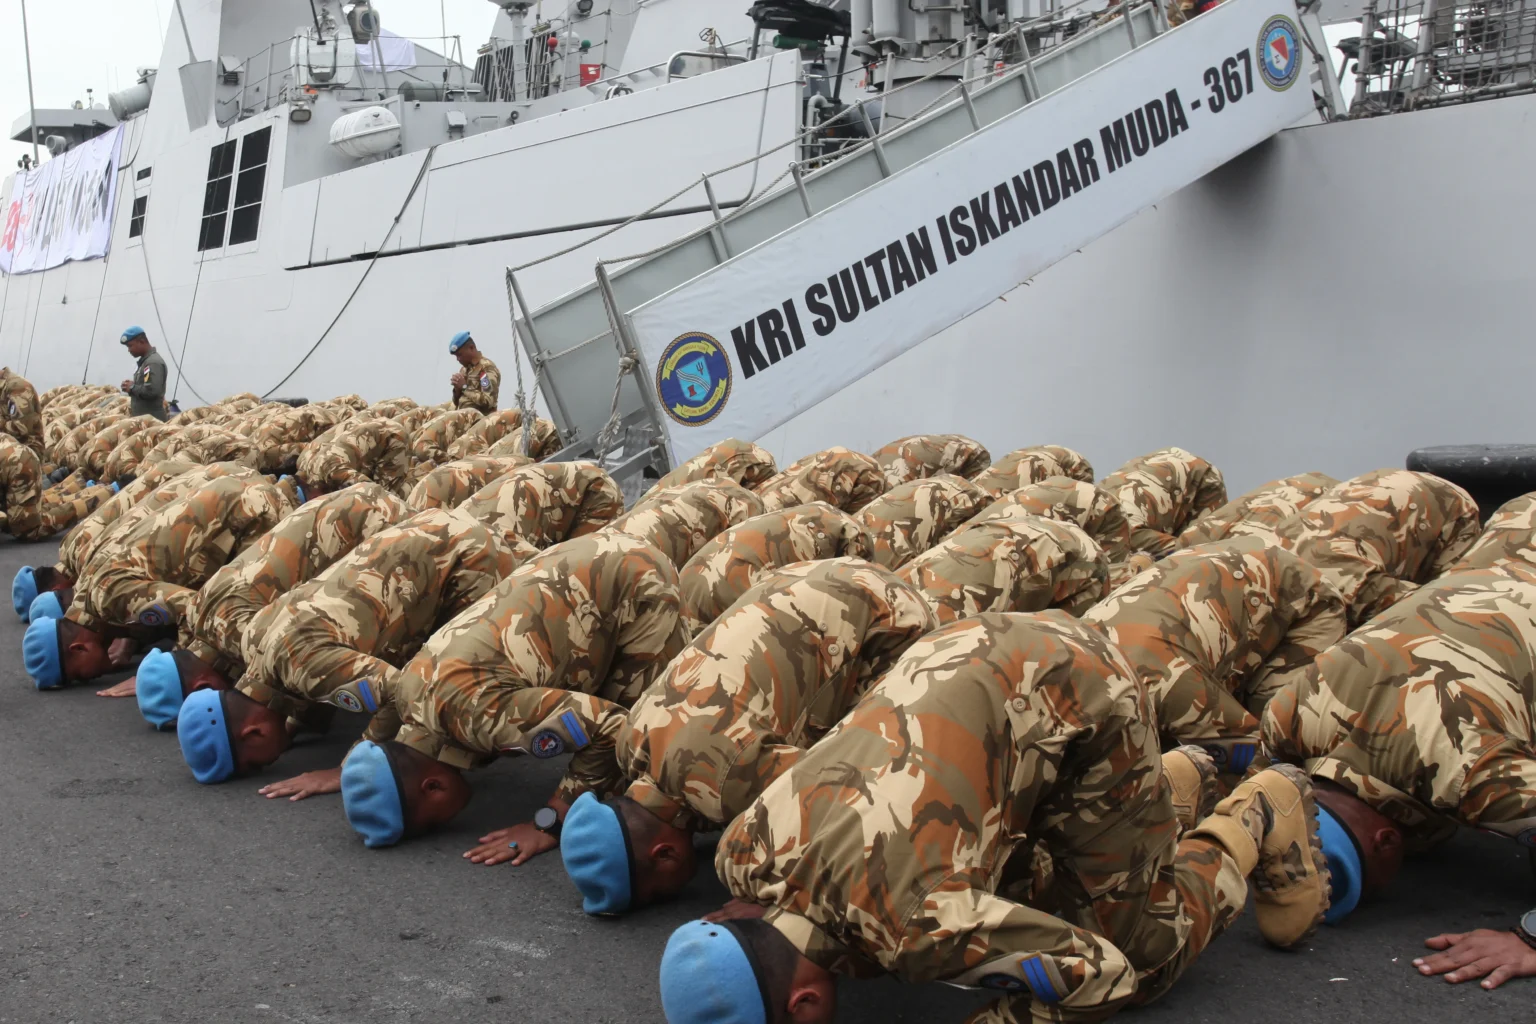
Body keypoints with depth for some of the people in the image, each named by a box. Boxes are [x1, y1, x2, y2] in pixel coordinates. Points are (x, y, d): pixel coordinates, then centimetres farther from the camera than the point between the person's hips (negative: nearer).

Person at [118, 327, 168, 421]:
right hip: (143, 417, 10)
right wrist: (133, 385, 8)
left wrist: (132, 388, -13)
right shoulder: (146, 360, 17)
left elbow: (151, 391, -28)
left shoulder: (153, 363, -16)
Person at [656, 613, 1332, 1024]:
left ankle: (1258, 815, 24)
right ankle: (1169, 781, 31)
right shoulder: (740, 855, -15)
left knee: (1139, 955, 0)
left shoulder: (912, 924, -36)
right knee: (1003, 900, 16)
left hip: (1074, 691, -7)